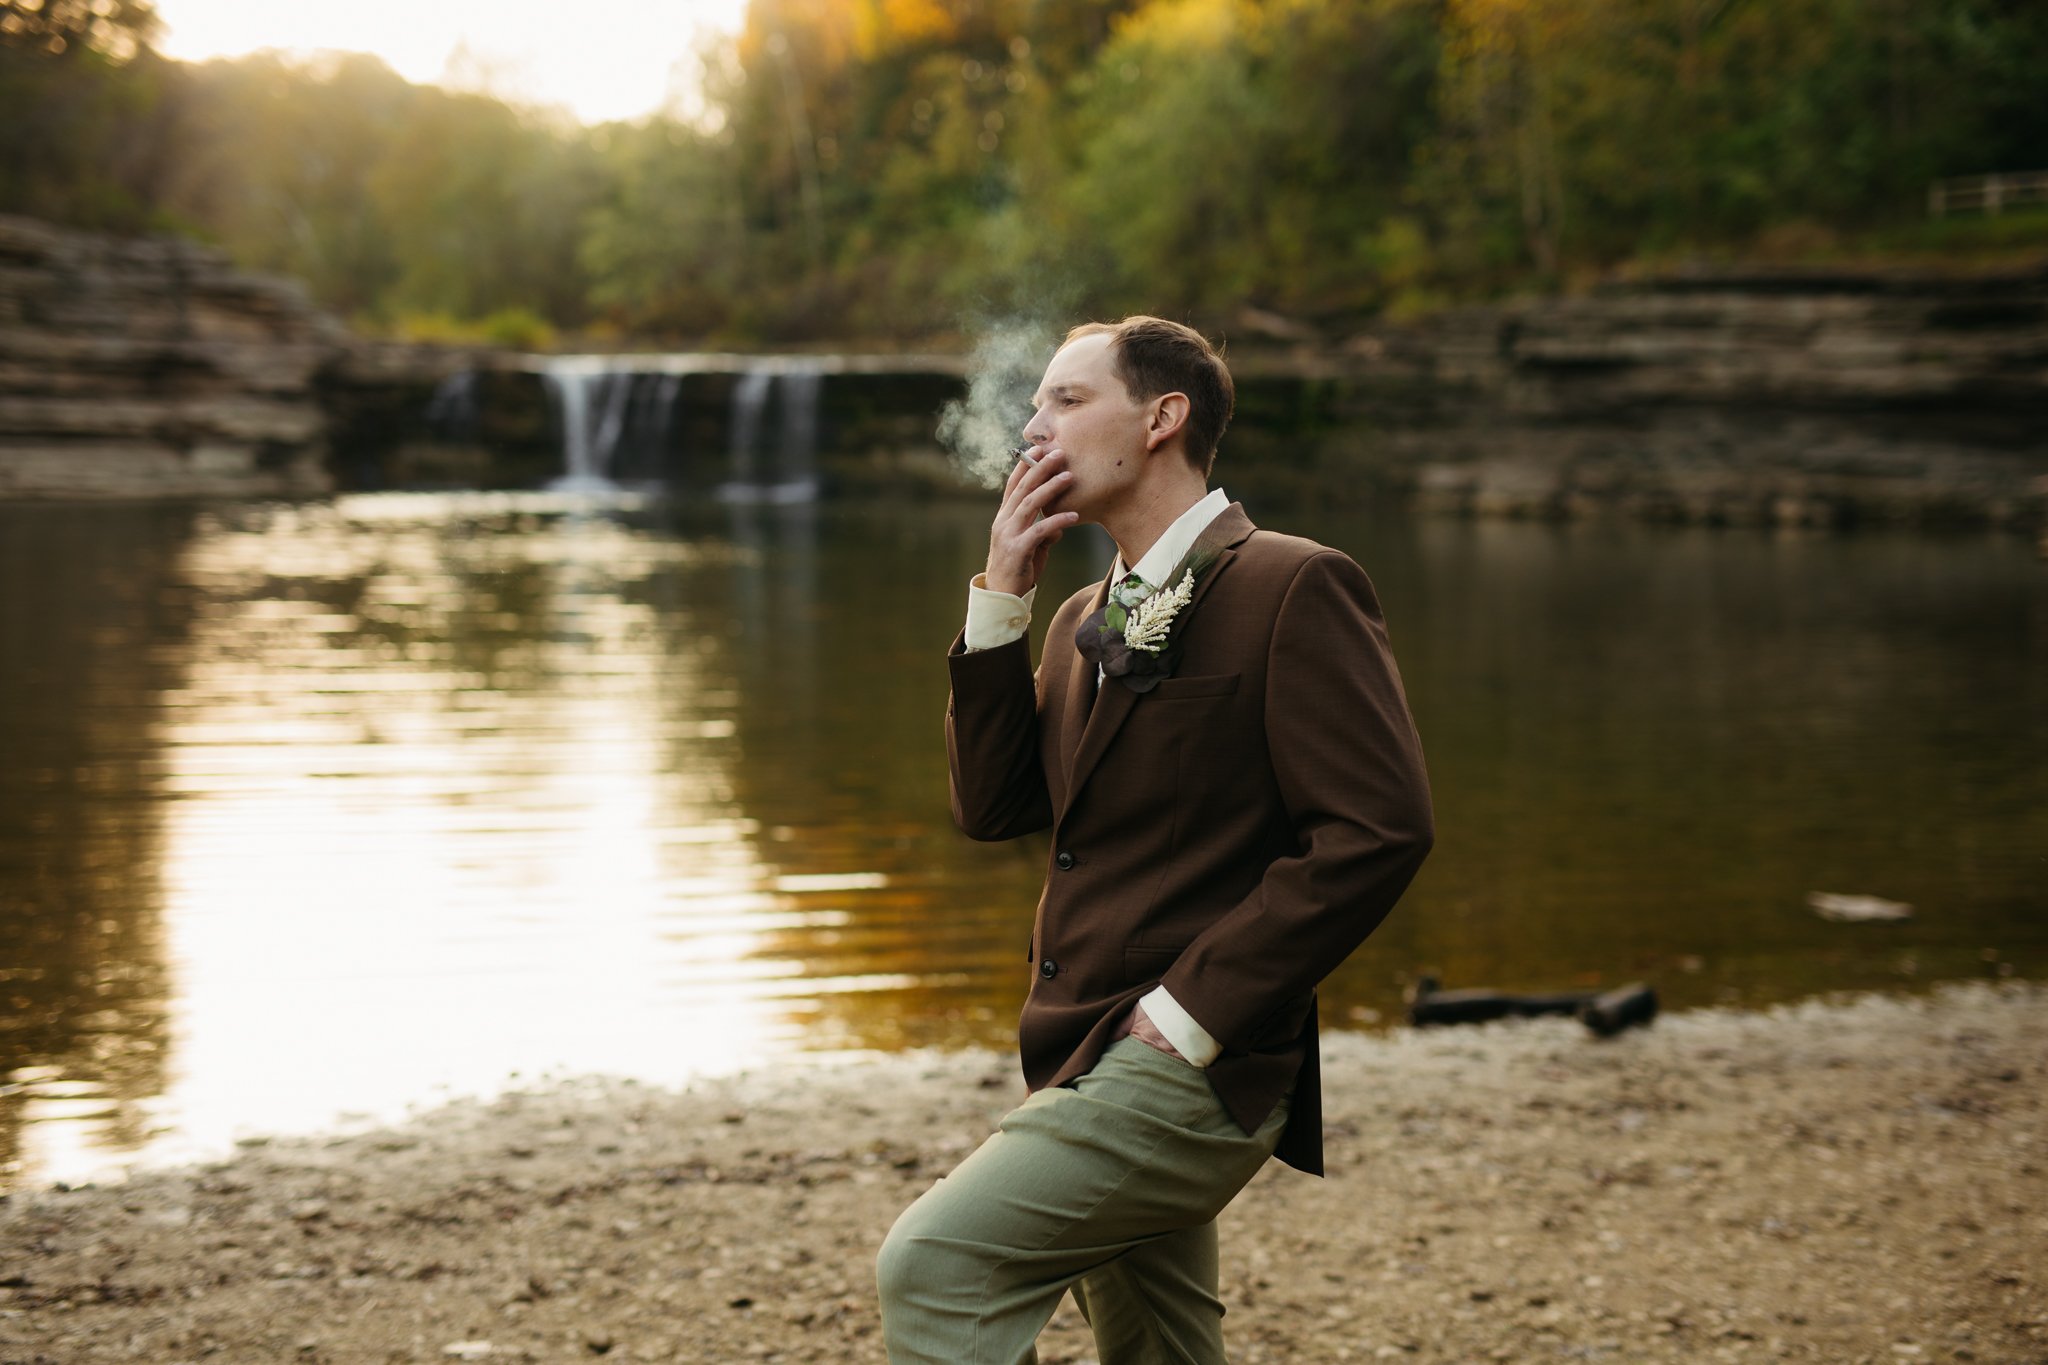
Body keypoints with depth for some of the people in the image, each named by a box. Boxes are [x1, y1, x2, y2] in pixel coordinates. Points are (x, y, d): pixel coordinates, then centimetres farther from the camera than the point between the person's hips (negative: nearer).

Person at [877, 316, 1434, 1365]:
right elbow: (994, 805, 9)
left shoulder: (1291, 588, -10)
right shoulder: (1085, 619, 17)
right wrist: (1001, 598, 0)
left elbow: (1378, 828, -19)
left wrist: (1197, 1006, -20)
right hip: (1096, 1059, 9)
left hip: (1188, 1073, -9)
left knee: (933, 1266, -21)